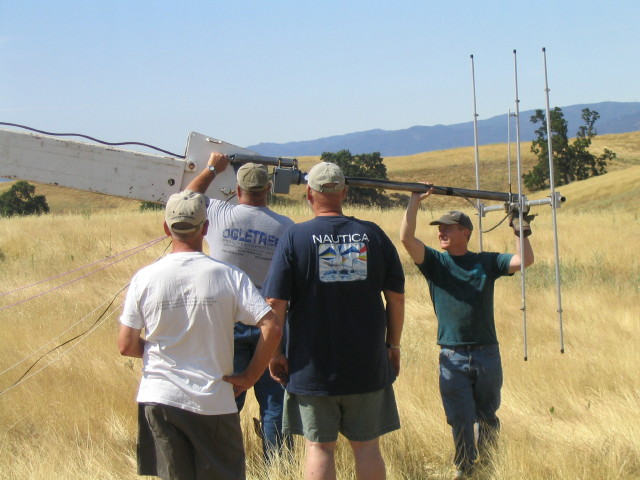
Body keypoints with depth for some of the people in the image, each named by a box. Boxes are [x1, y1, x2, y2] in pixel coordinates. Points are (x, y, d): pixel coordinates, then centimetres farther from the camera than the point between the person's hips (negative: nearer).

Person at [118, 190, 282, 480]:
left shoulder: (144, 279, -4)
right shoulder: (229, 276, -7)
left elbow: (126, 346, -1)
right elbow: (272, 328, -12)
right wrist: (250, 377, -1)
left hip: (160, 399, 1)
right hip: (214, 401, -1)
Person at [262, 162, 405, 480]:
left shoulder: (294, 238, -6)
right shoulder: (373, 235, 1)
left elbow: (275, 304, -10)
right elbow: (397, 297, 5)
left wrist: (273, 354, 1)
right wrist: (393, 344, 16)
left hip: (312, 367, -2)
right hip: (368, 366, 2)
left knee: (319, 447, 5)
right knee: (366, 445, 10)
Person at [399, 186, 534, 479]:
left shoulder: (486, 262, 6)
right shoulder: (435, 262, 3)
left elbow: (524, 260, -2)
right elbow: (406, 237, -11)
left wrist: (520, 227, -4)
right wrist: (415, 200, -11)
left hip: (487, 353, 1)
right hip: (453, 357, -1)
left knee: (487, 416, 14)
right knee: (460, 421, 1)